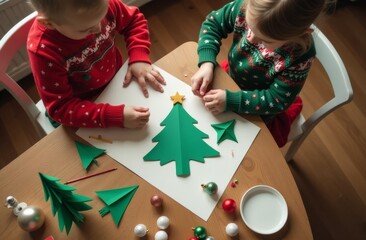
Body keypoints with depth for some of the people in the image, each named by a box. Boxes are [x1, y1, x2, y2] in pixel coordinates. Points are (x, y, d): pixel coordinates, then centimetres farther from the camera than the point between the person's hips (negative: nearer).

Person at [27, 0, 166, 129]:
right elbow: (60, 108, -30)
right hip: (84, 106, -3)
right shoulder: (43, 51, -35)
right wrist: (115, 116, -41)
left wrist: (139, 58, -22)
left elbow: (134, 20, -5)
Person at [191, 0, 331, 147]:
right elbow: (213, 23, -14)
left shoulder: (300, 56, -37)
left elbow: (277, 100, -27)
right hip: (231, 76, 4)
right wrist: (206, 64, -28)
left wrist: (230, 101, -35)